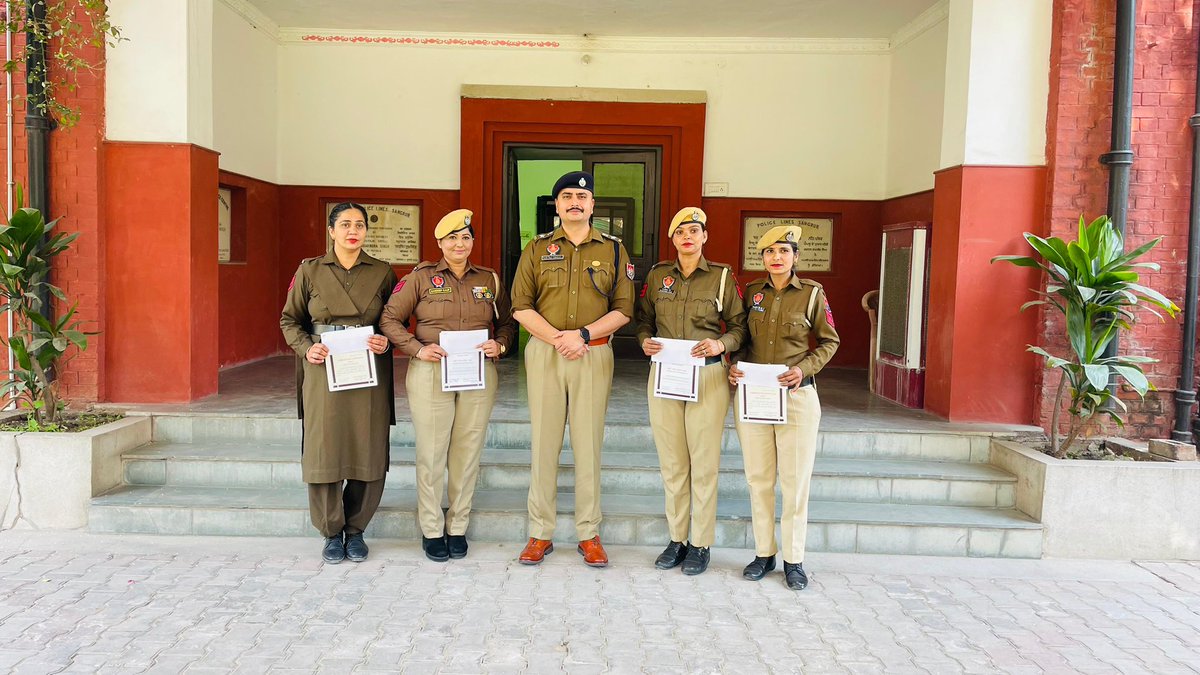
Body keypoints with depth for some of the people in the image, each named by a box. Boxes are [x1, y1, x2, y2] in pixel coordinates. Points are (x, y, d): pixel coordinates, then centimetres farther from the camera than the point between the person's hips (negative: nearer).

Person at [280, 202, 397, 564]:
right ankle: (332, 532, 19)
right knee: (323, 452, 0)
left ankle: (355, 529, 22)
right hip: (324, 370, 0)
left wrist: (386, 341, -7)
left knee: (369, 454, 1)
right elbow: (290, 320, 11)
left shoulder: (382, 272, 6)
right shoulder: (309, 270, 5)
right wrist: (307, 348, -6)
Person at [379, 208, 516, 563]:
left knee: (468, 454, 7)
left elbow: (507, 322, 16)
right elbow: (390, 318, 2)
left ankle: (458, 527, 21)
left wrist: (500, 344, -4)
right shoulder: (421, 278, 2)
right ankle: (431, 530, 17)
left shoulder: (489, 280, 10)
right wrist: (417, 348, -10)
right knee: (431, 454, 2)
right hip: (430, 374, -2)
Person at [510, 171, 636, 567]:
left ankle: (589, 534, 13)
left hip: (594, 355, 0)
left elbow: (623, 309, 2)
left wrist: (583, 334, -12)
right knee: (544, 442, 3)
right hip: (544, 353, 0)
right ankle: (540, 533, 12)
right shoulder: (538, 249, 8)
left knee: (589, 444, 3)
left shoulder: (613, 250, 8)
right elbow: (521, 306, 2)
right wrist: (557, 338, -12)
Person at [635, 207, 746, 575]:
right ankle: (676, 540, 21)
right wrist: (645, 341, -5)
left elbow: (739, 324, 3)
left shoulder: (722, 276, 2)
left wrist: (721, 344, -16)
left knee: (704, 463, 1)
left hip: (708, 376, -2)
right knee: (671, 462, 8)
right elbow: (643, 318, 15)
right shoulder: (657, 275, 9)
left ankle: (701, 544, 13)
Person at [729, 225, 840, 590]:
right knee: (758, 478, 8)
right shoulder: (751, 292, 7)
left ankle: (794, 559, 15)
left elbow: (830, 341, 5)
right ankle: (764, 553, 21)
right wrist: (735, 366, -4)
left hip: (796, 396, -2)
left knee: (795, 480, 3)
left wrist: (803, 369, -11)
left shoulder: (812, 293, 0)